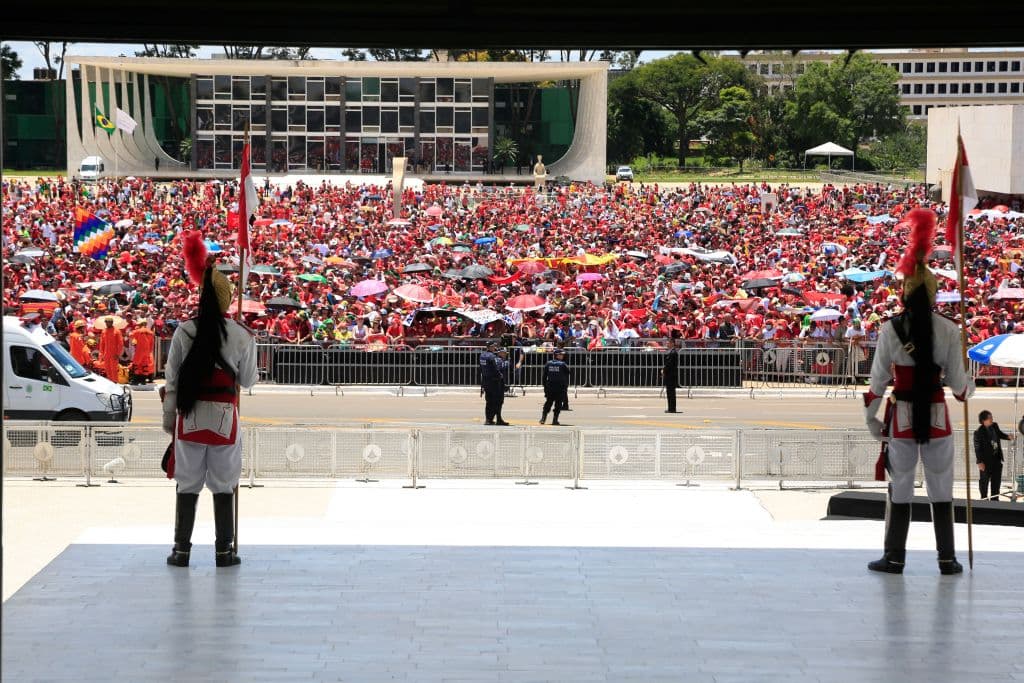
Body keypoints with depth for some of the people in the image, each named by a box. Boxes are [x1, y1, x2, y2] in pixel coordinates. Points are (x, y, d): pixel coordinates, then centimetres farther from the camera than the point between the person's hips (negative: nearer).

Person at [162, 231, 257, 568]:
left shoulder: (184, 332, -5)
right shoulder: (241, 336, -6)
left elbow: (172, 379, -1)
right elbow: (247, 380, 3)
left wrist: (169, 416, 9)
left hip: (190, 416, 1)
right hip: (224, 416, -1)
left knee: (187, 484, 8)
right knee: (223, 486, 8)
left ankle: (181, 550, 10)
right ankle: (224, 550, 11)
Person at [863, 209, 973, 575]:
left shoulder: (891, 330, -8)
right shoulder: (948, 330, -6)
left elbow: (877, 380, -5)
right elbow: (957, 382, -2)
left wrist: (871, 418, 7)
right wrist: (969, 387, 22)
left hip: (903, 416, -1)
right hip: (937, 416, 1)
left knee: (900, 487, 7)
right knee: (941, 487, 9)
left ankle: (894, 557, 10)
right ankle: (947, 559, 14)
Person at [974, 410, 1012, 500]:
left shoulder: (995, 426, 0)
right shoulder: (979, 432, -19)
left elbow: (1000, 434, 21)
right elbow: (977, 448, -17)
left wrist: (1008, 437, -1)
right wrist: (980, 462, -19)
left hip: (996, 458, 6)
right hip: (986, 460, -6)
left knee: (996, 479, 14)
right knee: (984, 480, 9)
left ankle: (994, 498, 26)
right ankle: (984, 498, 24)